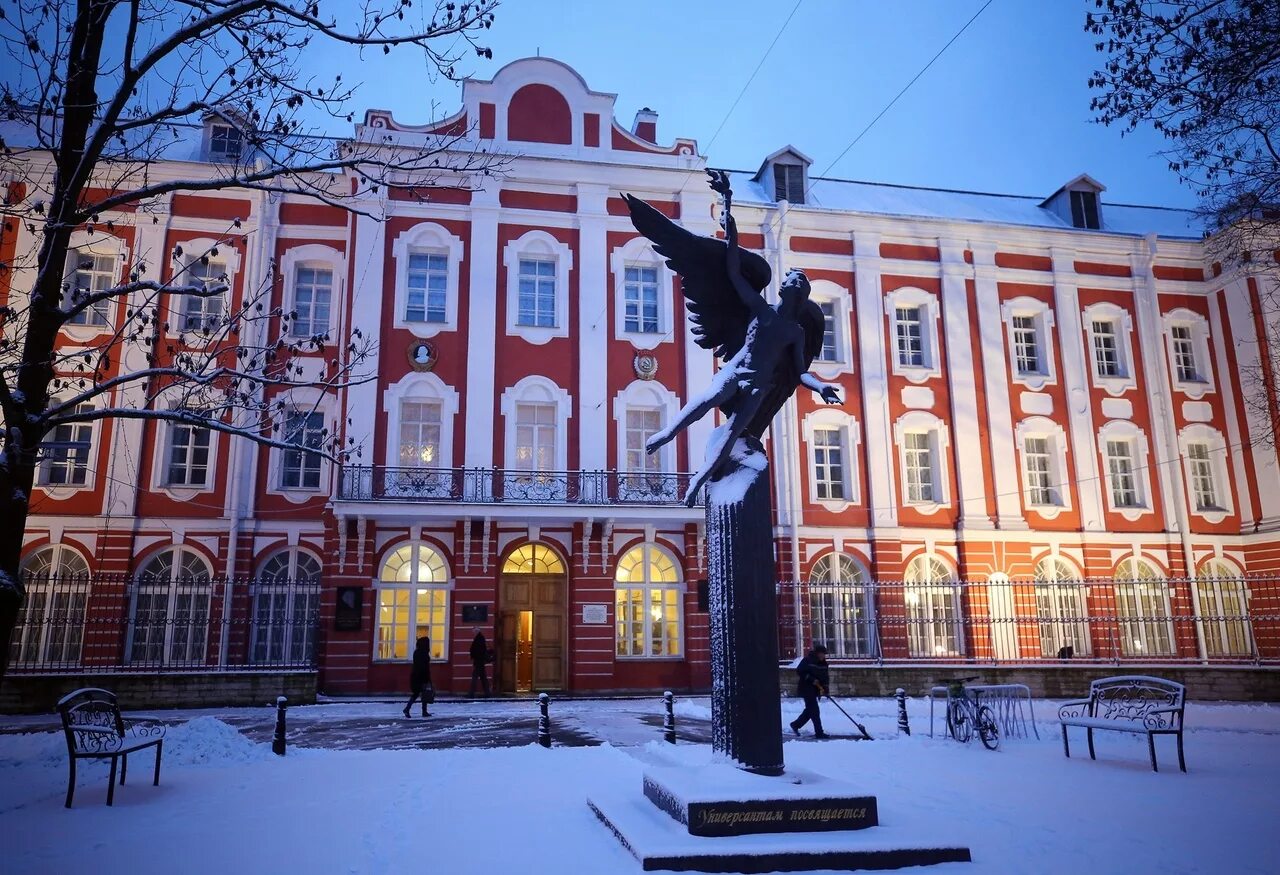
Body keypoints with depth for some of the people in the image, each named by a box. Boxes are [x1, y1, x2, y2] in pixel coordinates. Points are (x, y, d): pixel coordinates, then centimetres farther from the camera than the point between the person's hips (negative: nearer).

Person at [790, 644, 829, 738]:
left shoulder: (823, 663, 5)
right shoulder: (808, 660, -15)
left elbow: (825, 676, 7)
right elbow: (799, 671, -17)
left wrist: (825, 686, -11)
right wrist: (811, 679, -22)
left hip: (815, 690, 8)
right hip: (806, 689, -8)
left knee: (810, 709, 15)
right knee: (814, 710, -8)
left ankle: (795, 724, 31)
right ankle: (819, 732, -4)